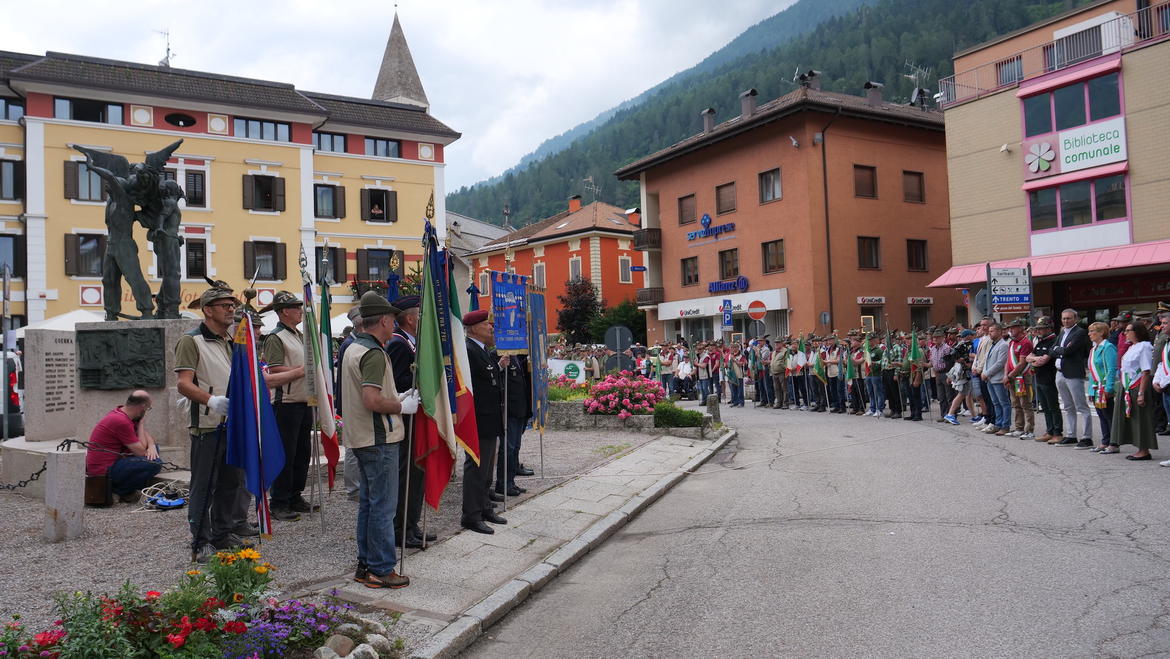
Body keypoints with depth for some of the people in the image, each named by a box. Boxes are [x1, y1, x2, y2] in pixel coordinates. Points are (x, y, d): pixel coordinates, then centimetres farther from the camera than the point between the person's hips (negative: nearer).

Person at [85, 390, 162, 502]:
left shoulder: (121, 412, 7)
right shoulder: (122, 421, -23)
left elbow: (146, 433, 16)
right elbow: (141, 451, -17)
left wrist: (151, 445, -7)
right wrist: (141, 422, -9)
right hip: (103, 471, -10)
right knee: (155, 463, -22)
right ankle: (120, 491, -6)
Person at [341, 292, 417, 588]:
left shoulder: (353, 348, 13)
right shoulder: (374, 353, -19)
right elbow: (372, 401, -28)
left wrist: (398, 398, 15)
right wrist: (402, 406, -12)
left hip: (360, 438, 10)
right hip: (379, 439, -10)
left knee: (368, 503, 16)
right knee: (383, 506, -2)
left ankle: (366, 564, 25)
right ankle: (381, 570, 5)